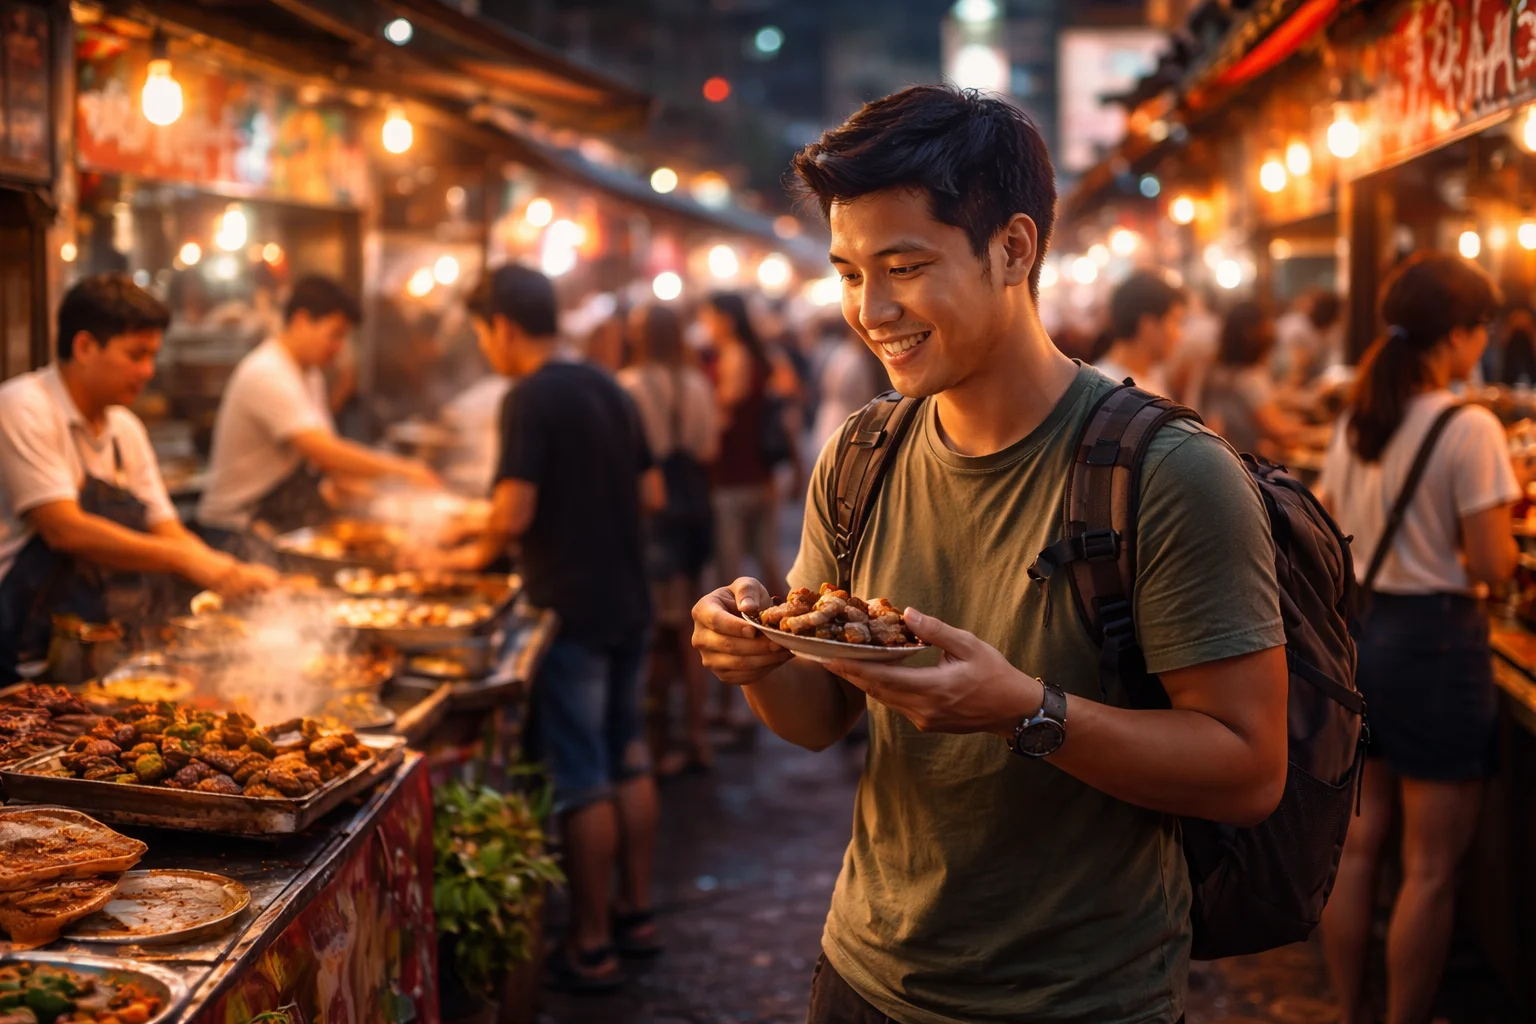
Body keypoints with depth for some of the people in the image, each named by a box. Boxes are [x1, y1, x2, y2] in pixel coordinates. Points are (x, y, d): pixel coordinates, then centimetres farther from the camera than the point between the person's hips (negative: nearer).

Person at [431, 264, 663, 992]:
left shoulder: (530, 400, -15)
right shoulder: (610, 391, 10)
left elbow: (515, 511, -21)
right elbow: (652, 495, 13)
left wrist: (479, 554, -3)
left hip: (571, 611, -8)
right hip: (628, 602, 8)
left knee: (582, 781, 0)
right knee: (628, 760, 18)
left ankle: (591, 948, 8)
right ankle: (635, 913, 28)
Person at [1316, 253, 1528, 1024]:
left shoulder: (1355, 422, 6)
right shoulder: (1469, 429, -16)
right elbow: (1492, 564, -16)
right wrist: (1505, 507, 2)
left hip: (1359, 631, 7)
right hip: (1437, 639, -7)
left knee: (1359, 844, 16)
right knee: (1431, 868, 3)